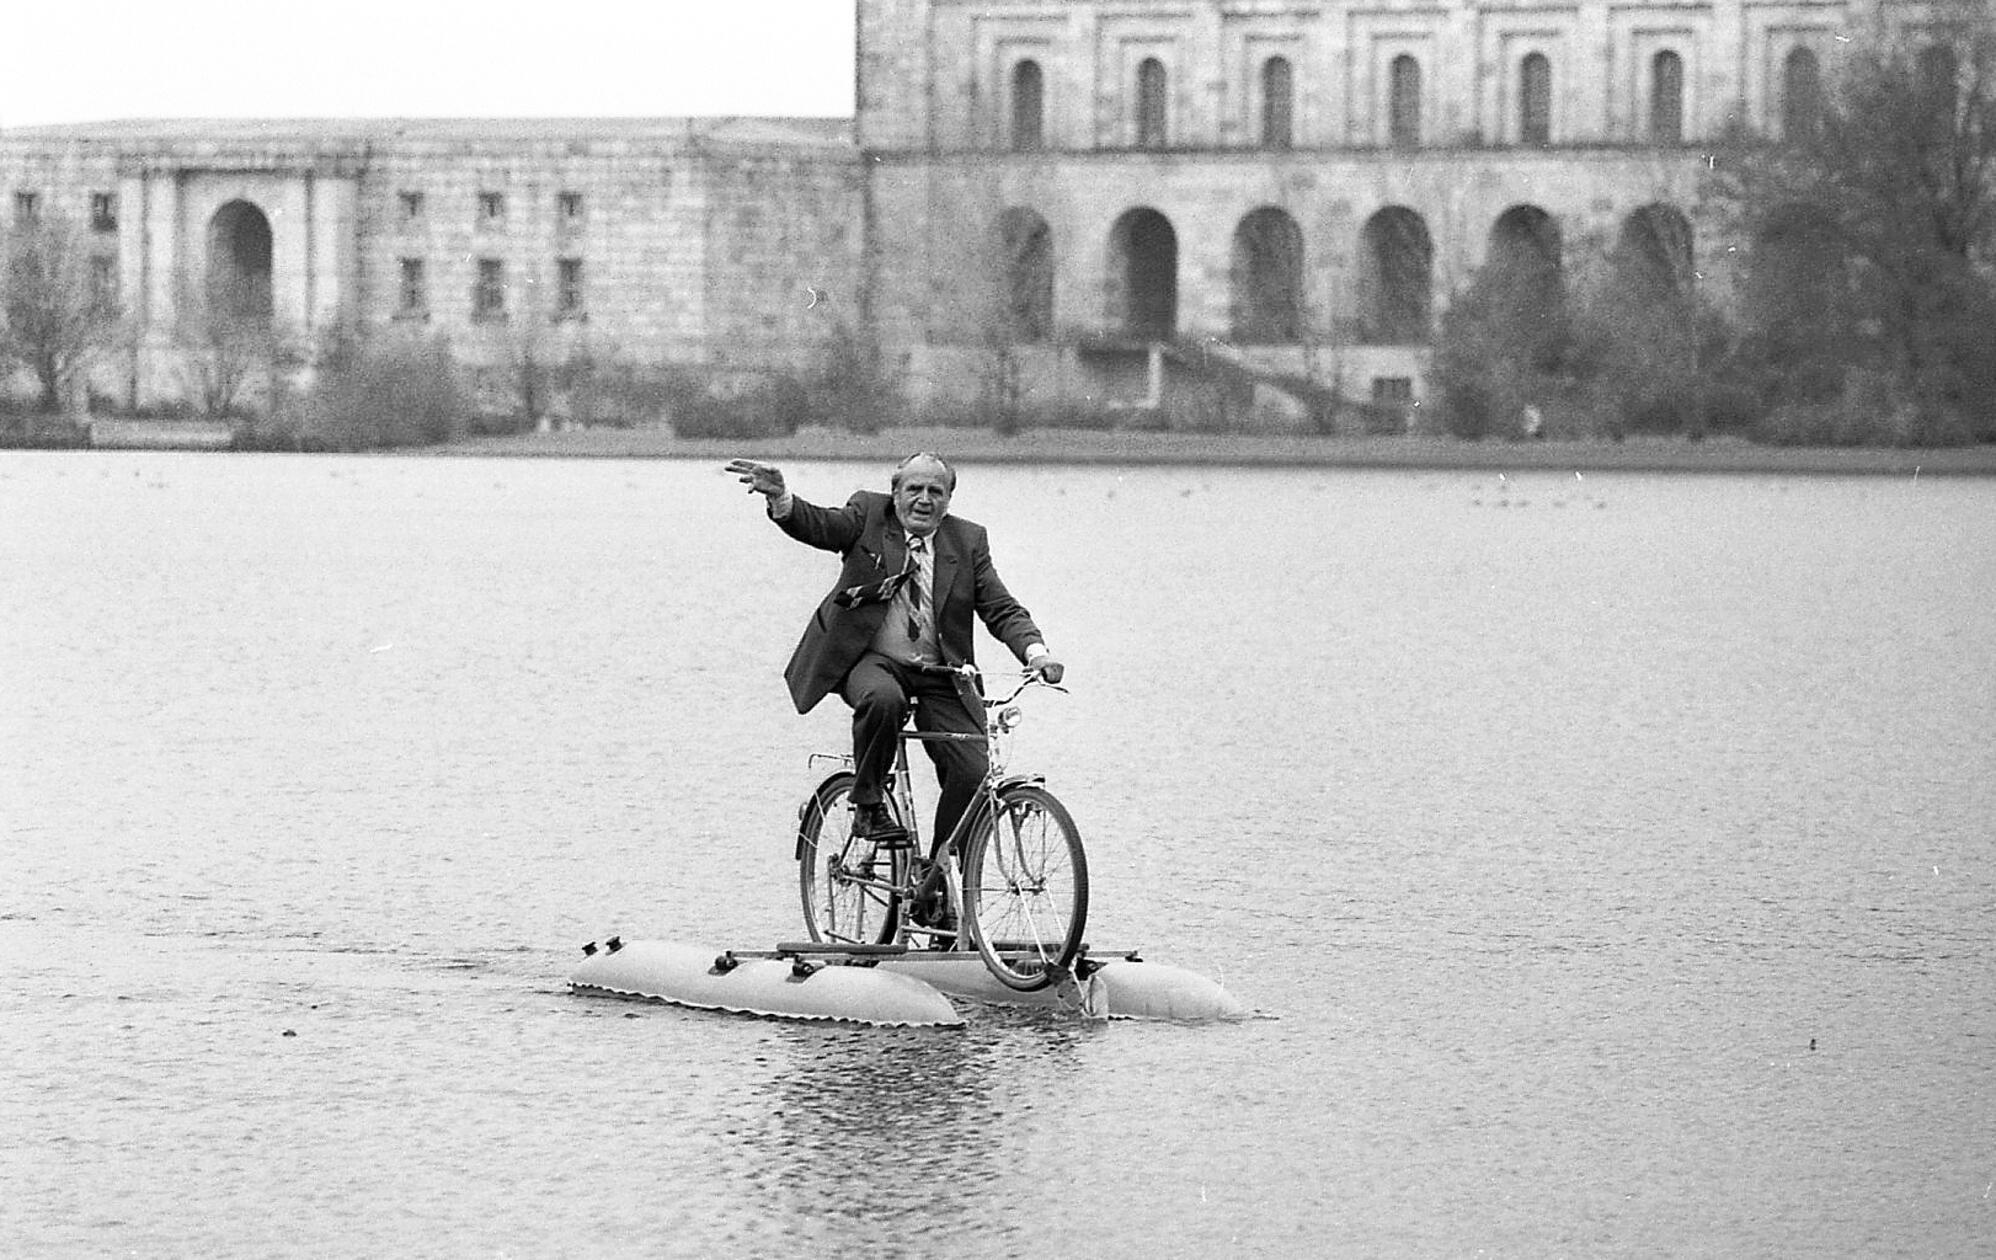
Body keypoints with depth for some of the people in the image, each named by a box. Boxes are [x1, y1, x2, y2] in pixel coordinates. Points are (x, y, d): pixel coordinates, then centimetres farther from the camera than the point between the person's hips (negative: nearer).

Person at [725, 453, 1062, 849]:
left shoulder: (968, 541, 7)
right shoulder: (868, 515, 3)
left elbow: (1003, 609, 3)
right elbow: (818, 525, -13)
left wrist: (1036, 652, -16)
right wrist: (779, 497, -35)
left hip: (940, 676, 2)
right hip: (871, 661, -2)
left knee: (973, 775, -14)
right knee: (883, 699, -38)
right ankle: (868, 806, -16)